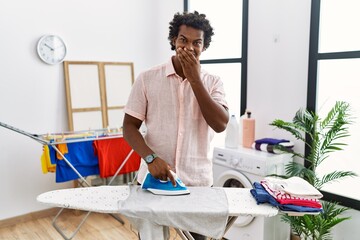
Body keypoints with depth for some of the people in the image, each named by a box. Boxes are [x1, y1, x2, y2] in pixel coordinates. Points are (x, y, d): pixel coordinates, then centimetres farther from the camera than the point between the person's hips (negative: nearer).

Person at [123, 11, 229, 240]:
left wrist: (195, 79, -14)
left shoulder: (213, 82, 2)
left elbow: (220, 124, -12)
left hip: (198, 181, 1)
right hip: (154, 178, -1)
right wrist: (151, 158, -18)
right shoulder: (148, 78, -2)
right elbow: (130, 126, -1)